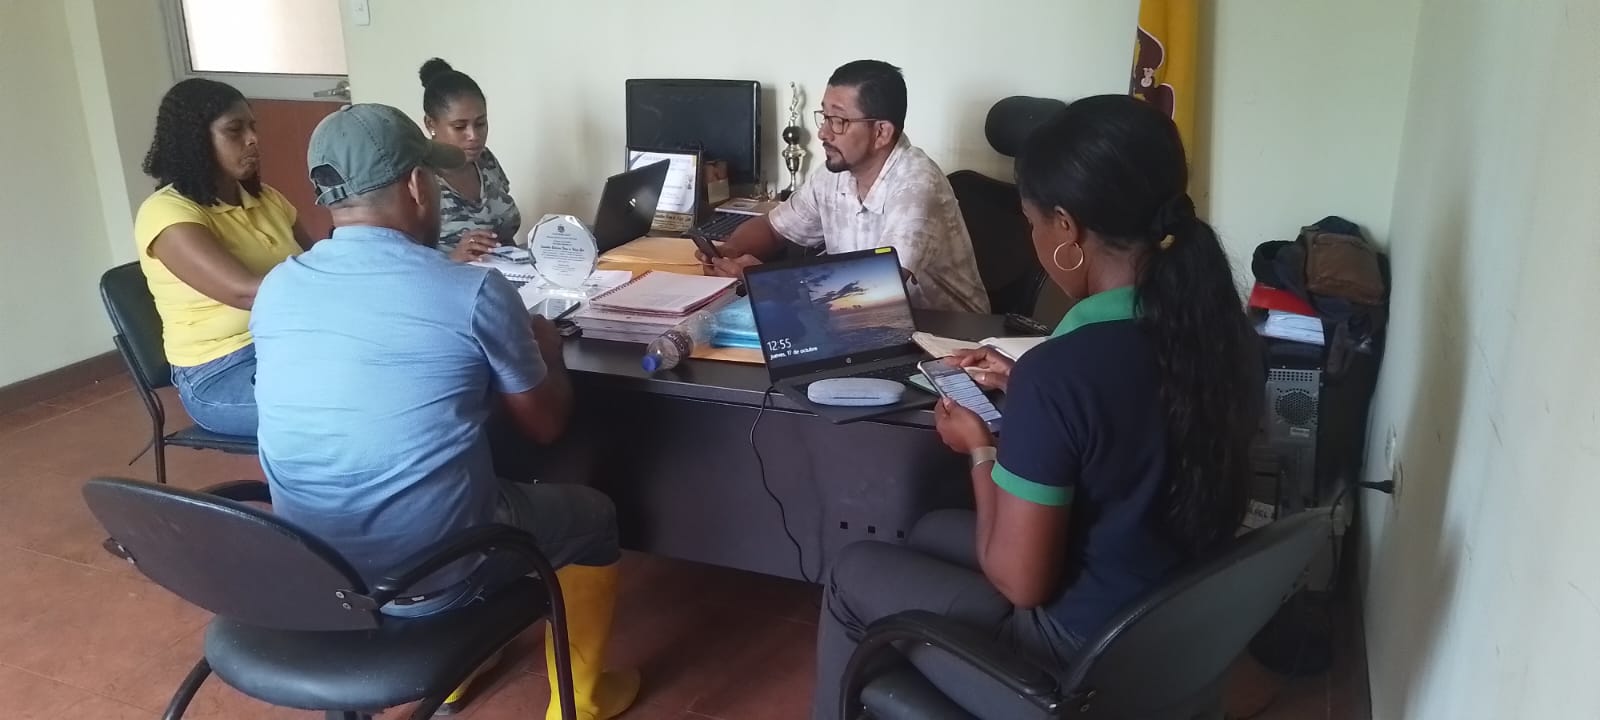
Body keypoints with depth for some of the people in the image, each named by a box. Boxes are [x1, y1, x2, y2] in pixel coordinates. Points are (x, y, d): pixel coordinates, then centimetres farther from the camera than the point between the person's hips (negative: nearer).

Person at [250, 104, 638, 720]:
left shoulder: (275, 290, -2)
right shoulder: (476, 292, -17)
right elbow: (544, 426, -3)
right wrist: (545, 349, 17)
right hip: (426, 579, -5)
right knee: (591, 515, 21)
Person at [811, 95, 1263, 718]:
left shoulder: (1061, 371, -31)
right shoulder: (1216, 324, -7)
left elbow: (1018, 580, -21)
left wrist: (980, 449, -8)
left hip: (1086, 660, -7)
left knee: (854, 573, 14)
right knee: (931, 530, 26)